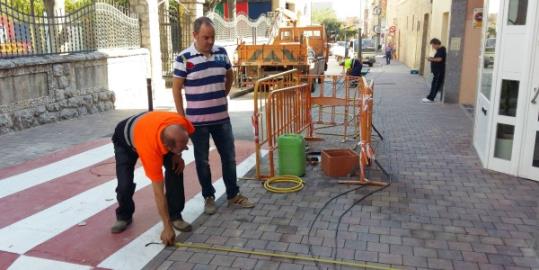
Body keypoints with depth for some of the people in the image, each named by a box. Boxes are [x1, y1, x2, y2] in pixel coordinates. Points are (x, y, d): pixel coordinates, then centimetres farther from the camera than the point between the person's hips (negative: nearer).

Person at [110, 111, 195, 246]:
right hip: (124, 140, -4)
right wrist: (167, 227, -33)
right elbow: (158, 192, -38)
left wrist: (177, 155, -18)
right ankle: (124, 216, 14)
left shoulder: (181, 124, -38)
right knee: (125, 184, -17)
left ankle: (175, 215, 0)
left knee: (176, 169, -14)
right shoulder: (151, 150, -46)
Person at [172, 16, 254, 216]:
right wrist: (182, 118, -7)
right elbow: (176, 89, -6)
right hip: (197, 121, -4)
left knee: (229, 157, 11)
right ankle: (208, 197, 25)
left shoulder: (221, 53, 2)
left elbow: (229, 76, 19)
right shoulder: (184, 58, -10)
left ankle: (233, 195, 27)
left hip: (222, 118, 4)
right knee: (202, 161, 9)